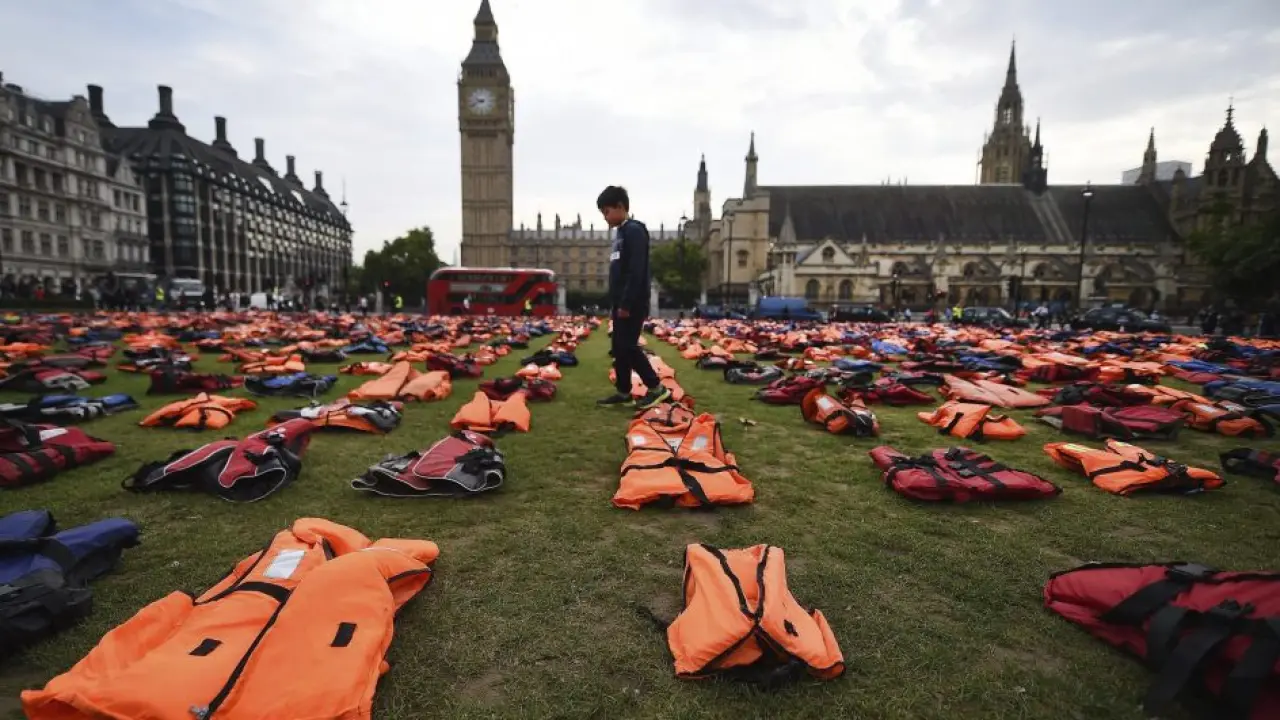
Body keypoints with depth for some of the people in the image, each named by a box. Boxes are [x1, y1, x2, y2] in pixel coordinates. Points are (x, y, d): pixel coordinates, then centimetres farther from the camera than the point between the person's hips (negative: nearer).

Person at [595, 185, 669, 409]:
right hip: (621, 303, 9)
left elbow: (636, 271, -19)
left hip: (632, 304, -9)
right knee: (618, 348, 9)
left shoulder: (634, 230, -11)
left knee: (628, 346, -10)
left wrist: (626, 304, -22)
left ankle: (656, 388, -1)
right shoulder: (621, 233, 18)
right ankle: (623, 392, 17)